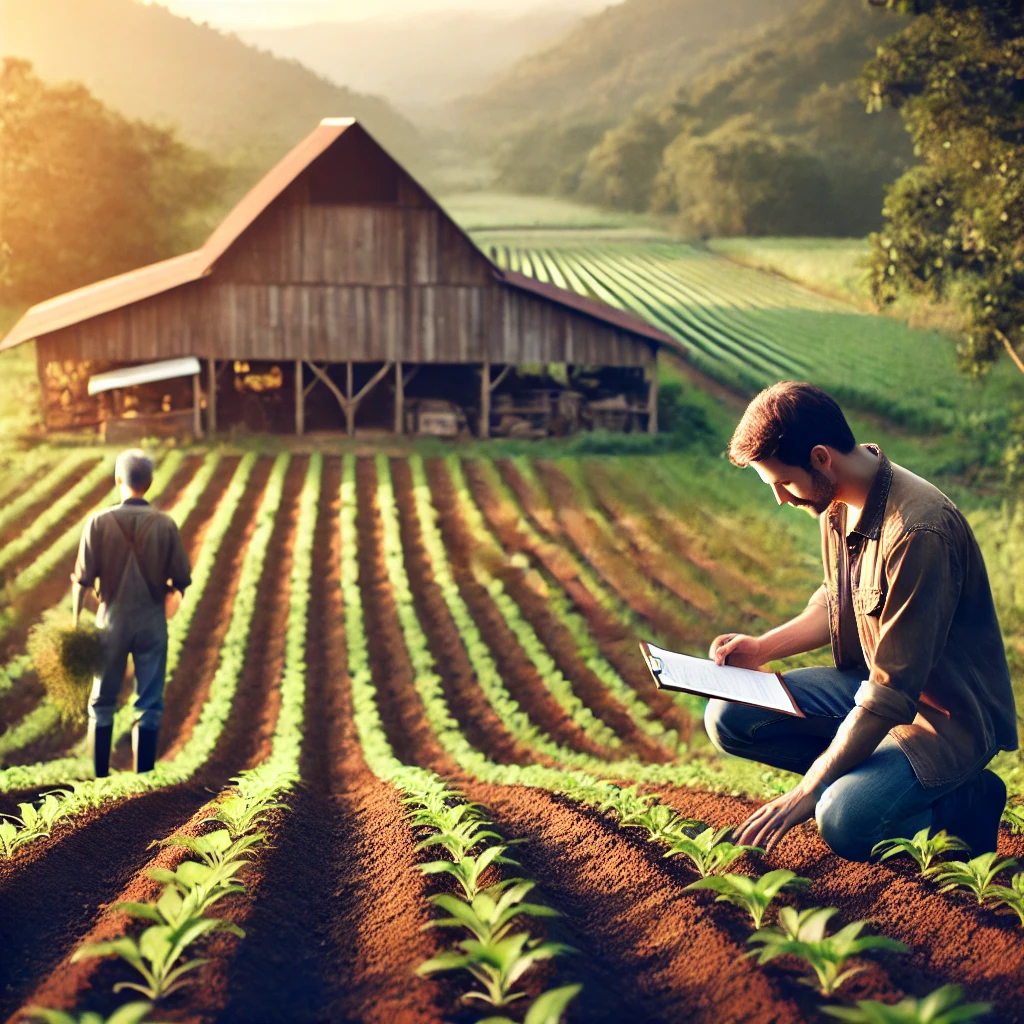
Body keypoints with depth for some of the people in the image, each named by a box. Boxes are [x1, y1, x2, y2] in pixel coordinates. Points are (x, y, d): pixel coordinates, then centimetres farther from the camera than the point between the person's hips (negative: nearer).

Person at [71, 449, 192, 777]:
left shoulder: (99, 522, -8)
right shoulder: (165, 525, -7)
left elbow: (83, 580, -7)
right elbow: (181, 579, -3)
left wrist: (76, 623, 2)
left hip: (113, 621, 0)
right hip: (152, 622, 0)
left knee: (102, 703, 13)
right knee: (149, 706, 8)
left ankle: (100, 778, 16)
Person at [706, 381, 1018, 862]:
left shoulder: (918, 532, -30)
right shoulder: (838, 498, -1)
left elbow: (894, 692, -29)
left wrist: (806, 791, -25)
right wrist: (762, 648, 3)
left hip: (948, 714, -8)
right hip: (869, 682, 8)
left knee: (845, 822, -30)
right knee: (727, 717, -5)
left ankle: (969, 801, -3)